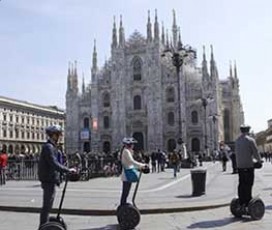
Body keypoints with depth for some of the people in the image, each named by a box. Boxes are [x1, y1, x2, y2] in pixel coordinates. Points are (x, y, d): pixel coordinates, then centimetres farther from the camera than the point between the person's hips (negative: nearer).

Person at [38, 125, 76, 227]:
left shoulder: (52, 146, 15)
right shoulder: (48, 147, -17)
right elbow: (54, 164, -27)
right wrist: (68, 170, -25)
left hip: (51, 180, 10)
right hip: (49, 180, -10)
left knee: (47, 205, 18)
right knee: (47, 205, -4)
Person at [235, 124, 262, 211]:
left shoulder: (237, 140, 9)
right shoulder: (250, 140, -9)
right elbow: (255, 152, -7)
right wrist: (259, 160, 11)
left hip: (239, 165, 6)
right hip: (248, 165, -6)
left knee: (241, 184, 9)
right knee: (248, 184, -2)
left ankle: (241, 204, 13)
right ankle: (247, 204, -1)